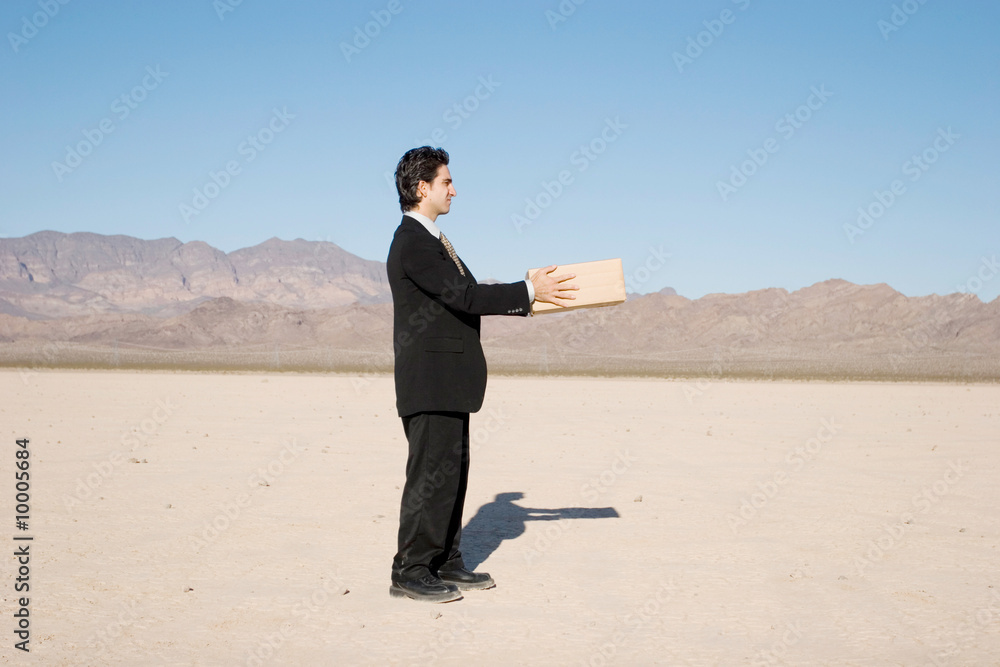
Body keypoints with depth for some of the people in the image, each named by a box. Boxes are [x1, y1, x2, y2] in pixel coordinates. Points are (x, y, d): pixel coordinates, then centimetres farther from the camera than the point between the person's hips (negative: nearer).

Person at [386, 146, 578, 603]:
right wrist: (528, 291, -16)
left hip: (448, 382, 10)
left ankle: (446, 563, 22)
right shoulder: (412, 242, -15)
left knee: (452, 471, 13)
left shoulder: (431, 239, 18)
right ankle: (410, 571, 3)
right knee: (431, 473, -6)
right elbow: (463, 297, -21)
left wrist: (529, 296, 15)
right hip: (430, 380, -10)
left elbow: (468, 295, 19)